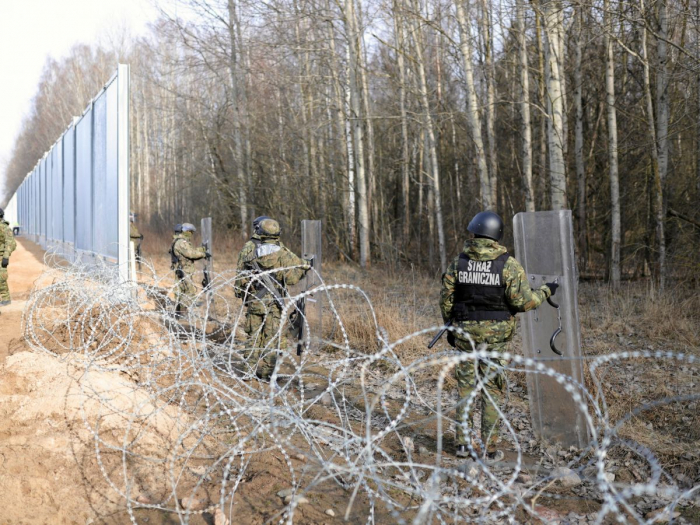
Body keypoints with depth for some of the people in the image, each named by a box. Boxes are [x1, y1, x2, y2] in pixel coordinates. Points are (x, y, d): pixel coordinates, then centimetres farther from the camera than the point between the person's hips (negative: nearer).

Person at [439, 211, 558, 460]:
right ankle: (489, 448, 11)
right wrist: (545, 291, 6)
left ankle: (464, 443, 17)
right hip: (495, 336, -2)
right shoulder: (508, 264, -9)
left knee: (465, 387, 12)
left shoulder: (458, 262, 0)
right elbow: (522, 301, -13)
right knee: (492, 391, 6)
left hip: (465, 333, 2)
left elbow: (446, 298, 3)